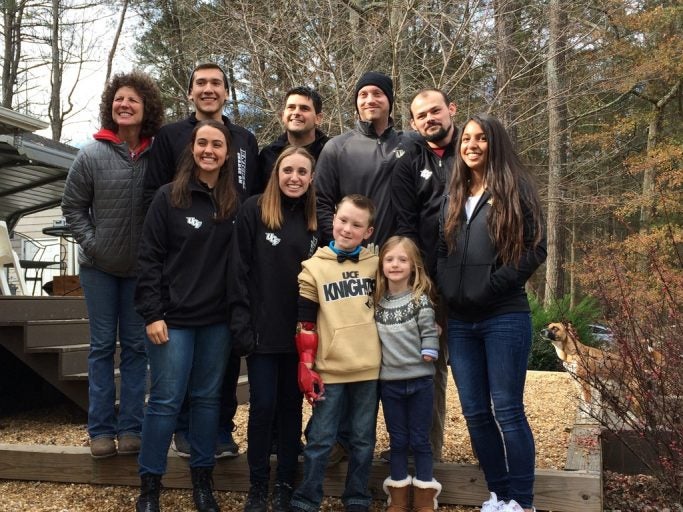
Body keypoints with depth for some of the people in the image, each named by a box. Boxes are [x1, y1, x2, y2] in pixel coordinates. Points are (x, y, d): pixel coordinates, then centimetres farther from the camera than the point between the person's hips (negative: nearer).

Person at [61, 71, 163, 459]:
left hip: (142, 267, 0)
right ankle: (101, 428, 15)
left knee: (136, 346, 8)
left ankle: (131, 426, 17)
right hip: (100, 266, 0)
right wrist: (91, 244, -7)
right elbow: (73, 206, 1)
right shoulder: (92, 156, -8)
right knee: (102, 345, 7)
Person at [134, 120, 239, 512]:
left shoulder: (235, 203, 5)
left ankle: (202, 480, 23)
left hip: (218, 320, 3)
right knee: (166, 401, 0)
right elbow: (150, 258, -5)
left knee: (208, 399, 11)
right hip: (174, 318, -3)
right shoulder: (169, 197, -4)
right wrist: (152, 313, -11)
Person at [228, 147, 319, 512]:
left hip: (300, 332, 3)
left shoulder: (316, 219, 6)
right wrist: (241, 324, -13)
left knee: (291, 406, 10)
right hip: (263, 330, -3)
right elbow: (239, 271, -7)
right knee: (263, 406, 2)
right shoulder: (253, 211, -4)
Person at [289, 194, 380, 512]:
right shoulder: (314, 267, -1)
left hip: (369, 368, 2)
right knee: (321, 440, 4)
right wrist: (306, 365, -5)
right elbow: (305, 322, -1)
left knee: (363, 440, 12)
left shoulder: (376, 264, 6)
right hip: (330, 369, -2)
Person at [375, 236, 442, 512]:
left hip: (420, 379, -3)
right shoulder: (377, 301, 4)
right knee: (397, 440, 12)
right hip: (389, 381, 3)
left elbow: (429, 332, -6)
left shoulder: (420, 299, -6)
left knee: (420, 440, 6)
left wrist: (428, 354, -15)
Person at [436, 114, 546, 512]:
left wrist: (491, 286, -13)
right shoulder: (454, 197, 16)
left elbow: (536, 249, -8)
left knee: (507, 411, -3)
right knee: (475, 413, 7)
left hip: (504, 318, -5)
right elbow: (441, 251, 19)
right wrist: (448, 289, 3)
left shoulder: (516, 191, 0)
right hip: (460, 321, 6)